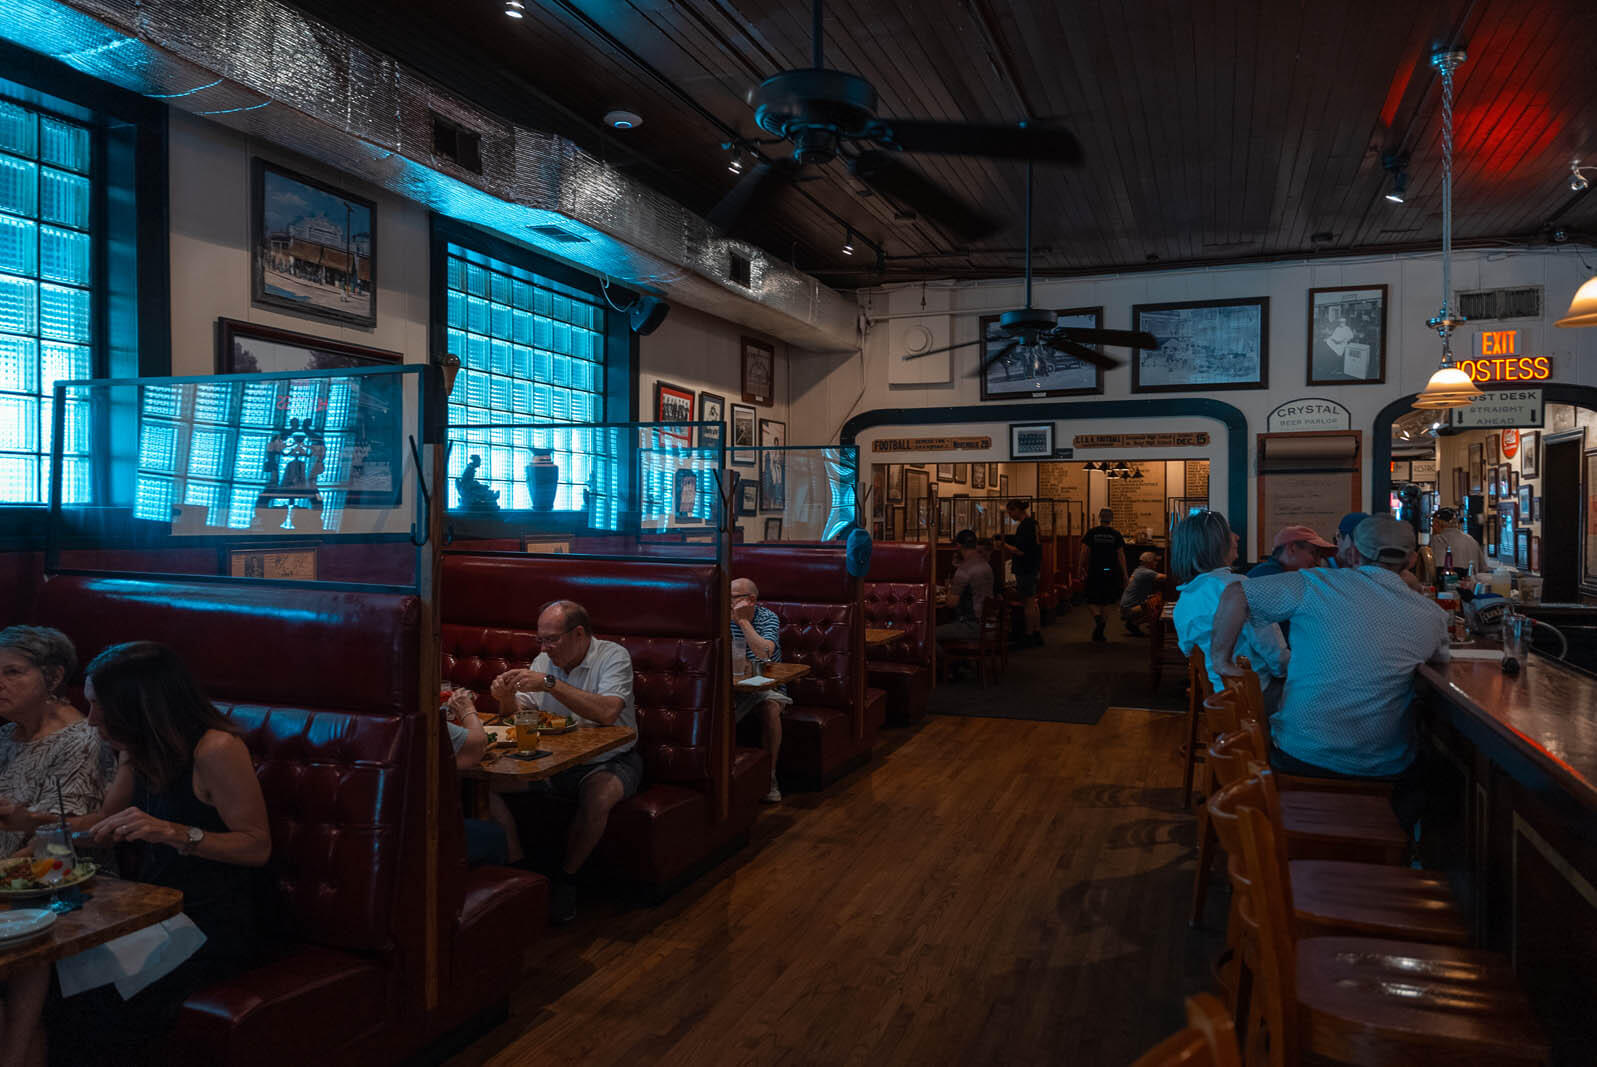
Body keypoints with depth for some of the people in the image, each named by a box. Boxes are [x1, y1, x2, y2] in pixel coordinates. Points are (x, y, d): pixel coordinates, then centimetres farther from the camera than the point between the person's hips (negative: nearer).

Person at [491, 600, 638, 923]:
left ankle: (565, 878, -14)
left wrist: (550, 683, -32)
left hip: (610, 761, -5)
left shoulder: (613, 656, -12)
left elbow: (607, 713, -30)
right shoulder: (545, 661, 5)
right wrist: (505, 696, -18)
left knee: (597, 796, -36)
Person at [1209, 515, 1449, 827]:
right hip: (1384, 766, 2)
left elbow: (1234, 596, -12)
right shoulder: (1432, 616, -2)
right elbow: (1440, 660, 19)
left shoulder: (1315, 585, -10)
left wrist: (1221, 659, -3)